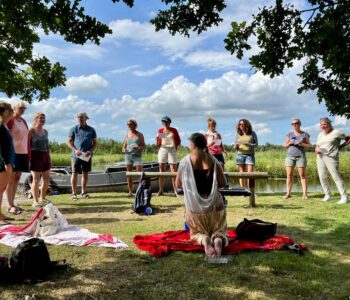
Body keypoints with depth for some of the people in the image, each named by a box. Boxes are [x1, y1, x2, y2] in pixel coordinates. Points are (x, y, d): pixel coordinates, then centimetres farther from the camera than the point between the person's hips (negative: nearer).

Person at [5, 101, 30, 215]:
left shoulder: (24, 121, 16)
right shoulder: (10, 120, -6)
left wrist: (29, 154, 13)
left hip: (23, 153, 7)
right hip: (13, 152, -7)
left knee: (17, 178, 10)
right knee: (11, 179, -3)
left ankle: (12, 203, 18)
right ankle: (9, 205, 1)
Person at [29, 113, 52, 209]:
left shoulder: (45, 131, 13)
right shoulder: (31, 130, -5)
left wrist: (49, 157, 15)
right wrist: (28, 157, -15)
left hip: (45, 156, 7)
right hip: (35, 156, -6)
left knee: (47, 178, 8)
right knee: (36, 179, -2)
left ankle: (43, 198, 24)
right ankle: (35, 201, 7)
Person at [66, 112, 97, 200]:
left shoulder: (91, 130, 9)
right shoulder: (74, 129, 4)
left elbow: (95, 143, 10)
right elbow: (69, 142, 3)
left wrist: (90, 151, -8)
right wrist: (75, 150, -12)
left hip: (87, 156, 2)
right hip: (76, 155, -2)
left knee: (85, 173, 7)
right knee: (74, 173, -1)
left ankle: (83, 192, 19)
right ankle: (74, 193, 7)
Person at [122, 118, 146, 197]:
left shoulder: (139, 135, 5)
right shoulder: (127, 135, 14)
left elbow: (144, 146, 2)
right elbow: (123, 147, 17)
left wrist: (138, 147, -19)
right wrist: (124, 150, -7)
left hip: (137, 156, -3)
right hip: (128, 155, 3)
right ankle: (130, 191, 7)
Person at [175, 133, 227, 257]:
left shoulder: (185, 161, -6)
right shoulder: (213, 160, -2)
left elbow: (178, 185, 1)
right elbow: (223, 183, 1)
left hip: (195, 206, -1)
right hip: (214, 204, 1)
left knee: (197, 232, 21)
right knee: (219, 230, 21)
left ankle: (204, 240, -15)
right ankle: (218, 239, -16)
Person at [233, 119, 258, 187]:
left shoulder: (252, 134, 5)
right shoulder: (238, 135, 10)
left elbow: (256, 144, 2)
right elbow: (234, 146, 12)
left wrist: (249, 145, -17)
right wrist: (236, 146, -12)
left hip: (250, 155, -2)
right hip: (240, 155, 2)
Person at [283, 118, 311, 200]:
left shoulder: (305, 134, 5)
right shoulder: (289, 134, 9)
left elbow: (308, 145, 4)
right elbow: (285, 145, 9)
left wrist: (301, 144, -14)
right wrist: (290, 142, -11)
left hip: (301, 156, -2)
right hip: (290, 156, 2)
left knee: (302, 175, -5)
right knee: (289, 175, -2)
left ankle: (305, 194, -3)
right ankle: (288, 193, 1)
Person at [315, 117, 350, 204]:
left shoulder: (336, 132, 0)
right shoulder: (320, 135, 17)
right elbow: (316, 148, 17)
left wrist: (340, 146, -3)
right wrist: (317, 149, -6)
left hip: (331, 157, -6)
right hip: (320, 157, 6)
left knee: (336, 177, -13)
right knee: (322, 177, 1)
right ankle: (327, 195, 11)